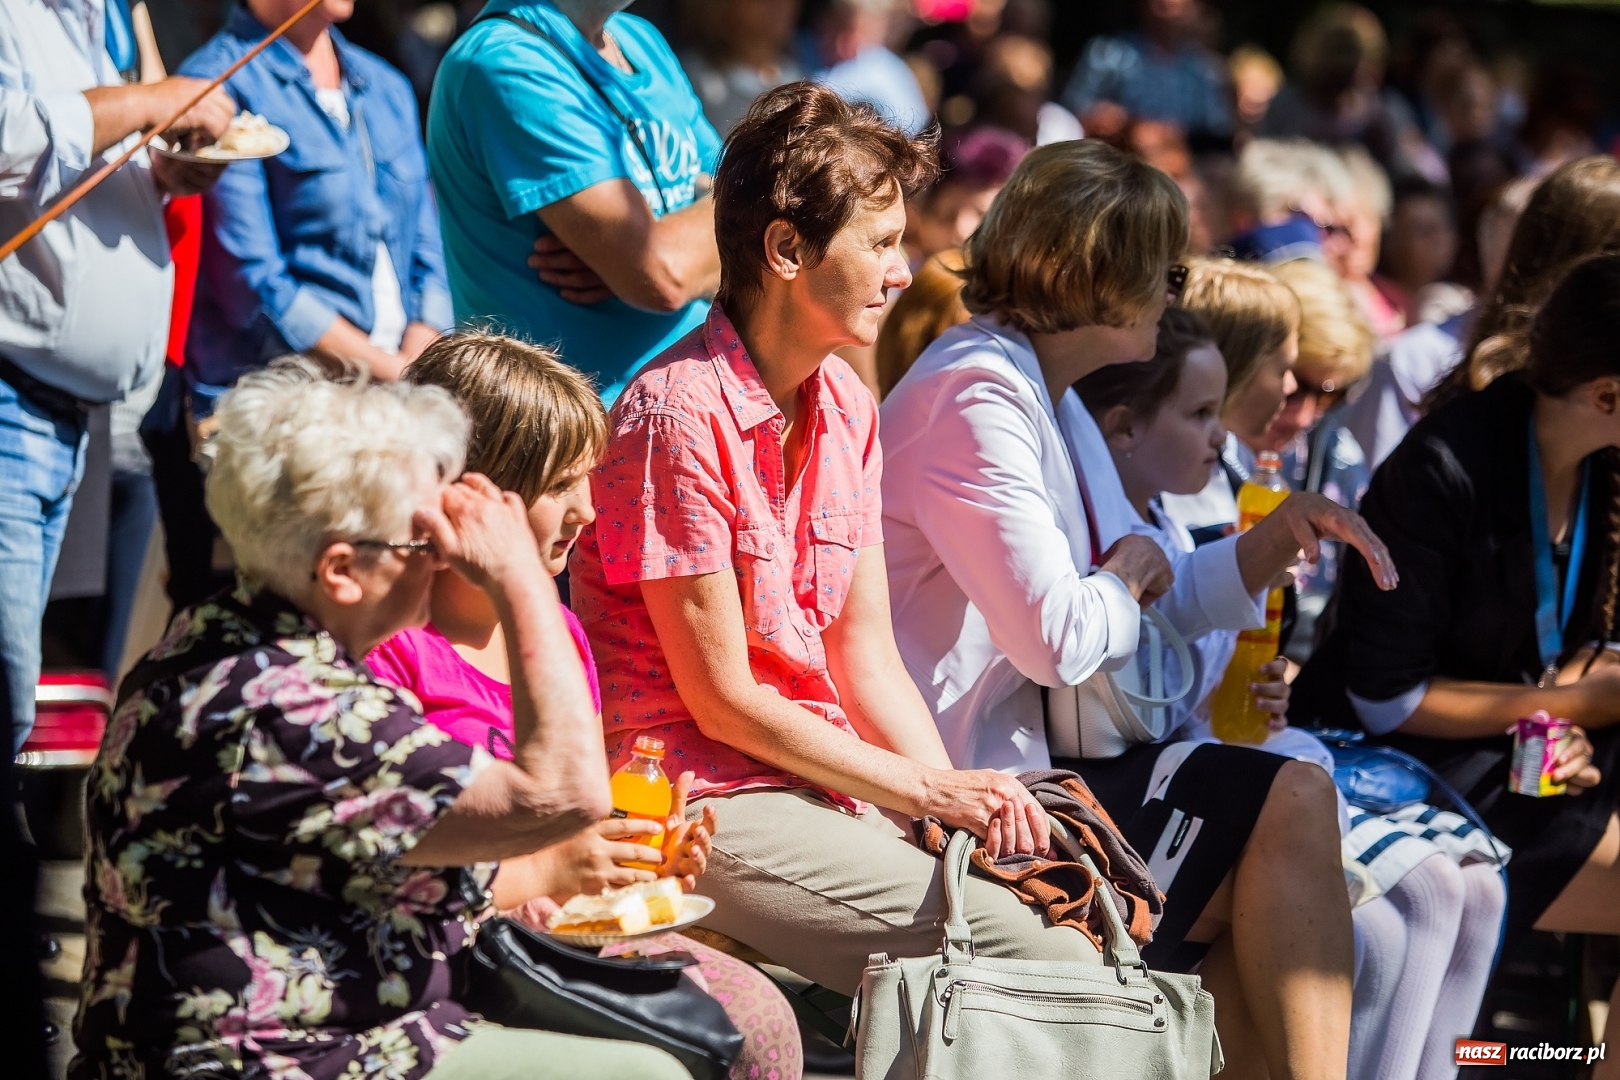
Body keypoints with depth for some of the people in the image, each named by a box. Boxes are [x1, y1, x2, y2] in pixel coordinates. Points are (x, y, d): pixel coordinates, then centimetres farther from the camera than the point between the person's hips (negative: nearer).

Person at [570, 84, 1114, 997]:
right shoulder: (678, 417, -14)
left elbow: (866, 658, 12)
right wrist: (929, 792, -11)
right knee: (1044, 963, -23)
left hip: (834, 782, 8)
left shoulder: (846, 408, 13)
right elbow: (723, 700, -13)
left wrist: (964, 800, -5)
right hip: (712, 809, -8)